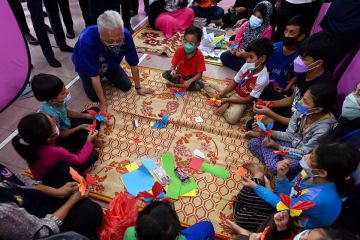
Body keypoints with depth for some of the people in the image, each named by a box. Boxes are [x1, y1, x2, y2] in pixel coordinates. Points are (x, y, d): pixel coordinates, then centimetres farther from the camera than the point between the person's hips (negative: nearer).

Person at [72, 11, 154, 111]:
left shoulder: (126, 35, -34)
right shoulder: (87, 40, -43)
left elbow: (133, 64, -20)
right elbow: (94, 76, -35)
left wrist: (138, 88, -10)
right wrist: (103, 103, -29)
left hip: (110, 65, 3)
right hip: (87, 68, -3)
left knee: (126, 86, -2)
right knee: (95, 96, -10)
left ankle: (107, 76, 26)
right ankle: (85, 78, 21)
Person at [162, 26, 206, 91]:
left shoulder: (199, 55, -22)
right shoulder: (179, 50, -17)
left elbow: (199, 74, -21)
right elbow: (173, 66, -14)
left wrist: (189, 81, -38)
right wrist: (173, 70, -39)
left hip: (192, 77, -1)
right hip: (180, 74, 1)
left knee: (200, 85, -32)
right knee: (165, 74, -21)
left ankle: (175, 85, -22)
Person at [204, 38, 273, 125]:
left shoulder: (262, 79, -28)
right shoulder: (247, 65, -14)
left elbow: (248, 99, -21)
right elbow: (235, 81, -1)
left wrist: (227, 100, -20)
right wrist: (222, 93, -15)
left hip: (242, 100, -5)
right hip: (234, 91, 5)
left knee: (231, 119, -31)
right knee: (207, 86, 1)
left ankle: (226, 103, -5)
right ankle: (225, 103, -5)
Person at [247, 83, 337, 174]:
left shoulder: (322, 128, -30)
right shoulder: (302, 110, -16)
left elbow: (304, 152, -20)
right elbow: (289, 135, -6)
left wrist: (277, 146, -23)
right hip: (292, 144, 6)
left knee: (276, 168, -32)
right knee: (253, 143, -8)